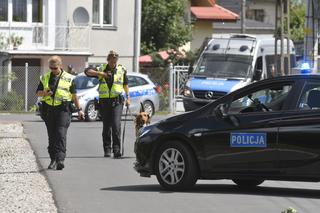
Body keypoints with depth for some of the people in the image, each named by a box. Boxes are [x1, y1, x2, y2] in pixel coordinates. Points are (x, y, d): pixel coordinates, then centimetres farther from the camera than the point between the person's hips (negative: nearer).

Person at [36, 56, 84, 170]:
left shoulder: (68, 78, 6)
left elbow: (74, 95, 12)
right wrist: (45, 93, -7)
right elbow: (38, 92, 15)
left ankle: (60, 159, -21)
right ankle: (53, 159, 14)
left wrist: (79, 109, 11)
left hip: (63, 110, -3)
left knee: (61, 134, -14)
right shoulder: (45, 78, 12)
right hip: (48, 110, 3)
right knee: (52, 136, 6)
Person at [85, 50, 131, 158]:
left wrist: (127, 97, 14)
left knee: (116, 125, -14)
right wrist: (100, 73, -16)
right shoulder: (101, 69, 5)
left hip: (117, 101, -1)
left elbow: (125, 84, 18)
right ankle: (107, 150, 15)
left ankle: (116, 149, -13)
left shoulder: (122, 70, 8)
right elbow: (87, 71, -5)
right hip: (104, 101, 1)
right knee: (106, 126, 6)